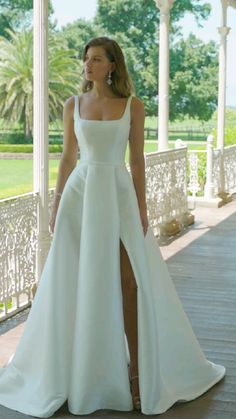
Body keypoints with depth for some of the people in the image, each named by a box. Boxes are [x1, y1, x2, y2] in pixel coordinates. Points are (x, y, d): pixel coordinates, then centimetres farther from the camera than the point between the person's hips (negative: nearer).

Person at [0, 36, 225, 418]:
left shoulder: (133, 105, 2)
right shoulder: (73, 105, 7)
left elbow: (137, 161, 2)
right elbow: (68, 159, 8)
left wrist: (142, 209, -4)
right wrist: (56, 206, 4)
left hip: (119, 194, -1)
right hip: (81, 194, 1)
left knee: (129, 282, -4)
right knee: (76, 283, 3)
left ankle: (138, 369, 7)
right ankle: (71, 369, 19)